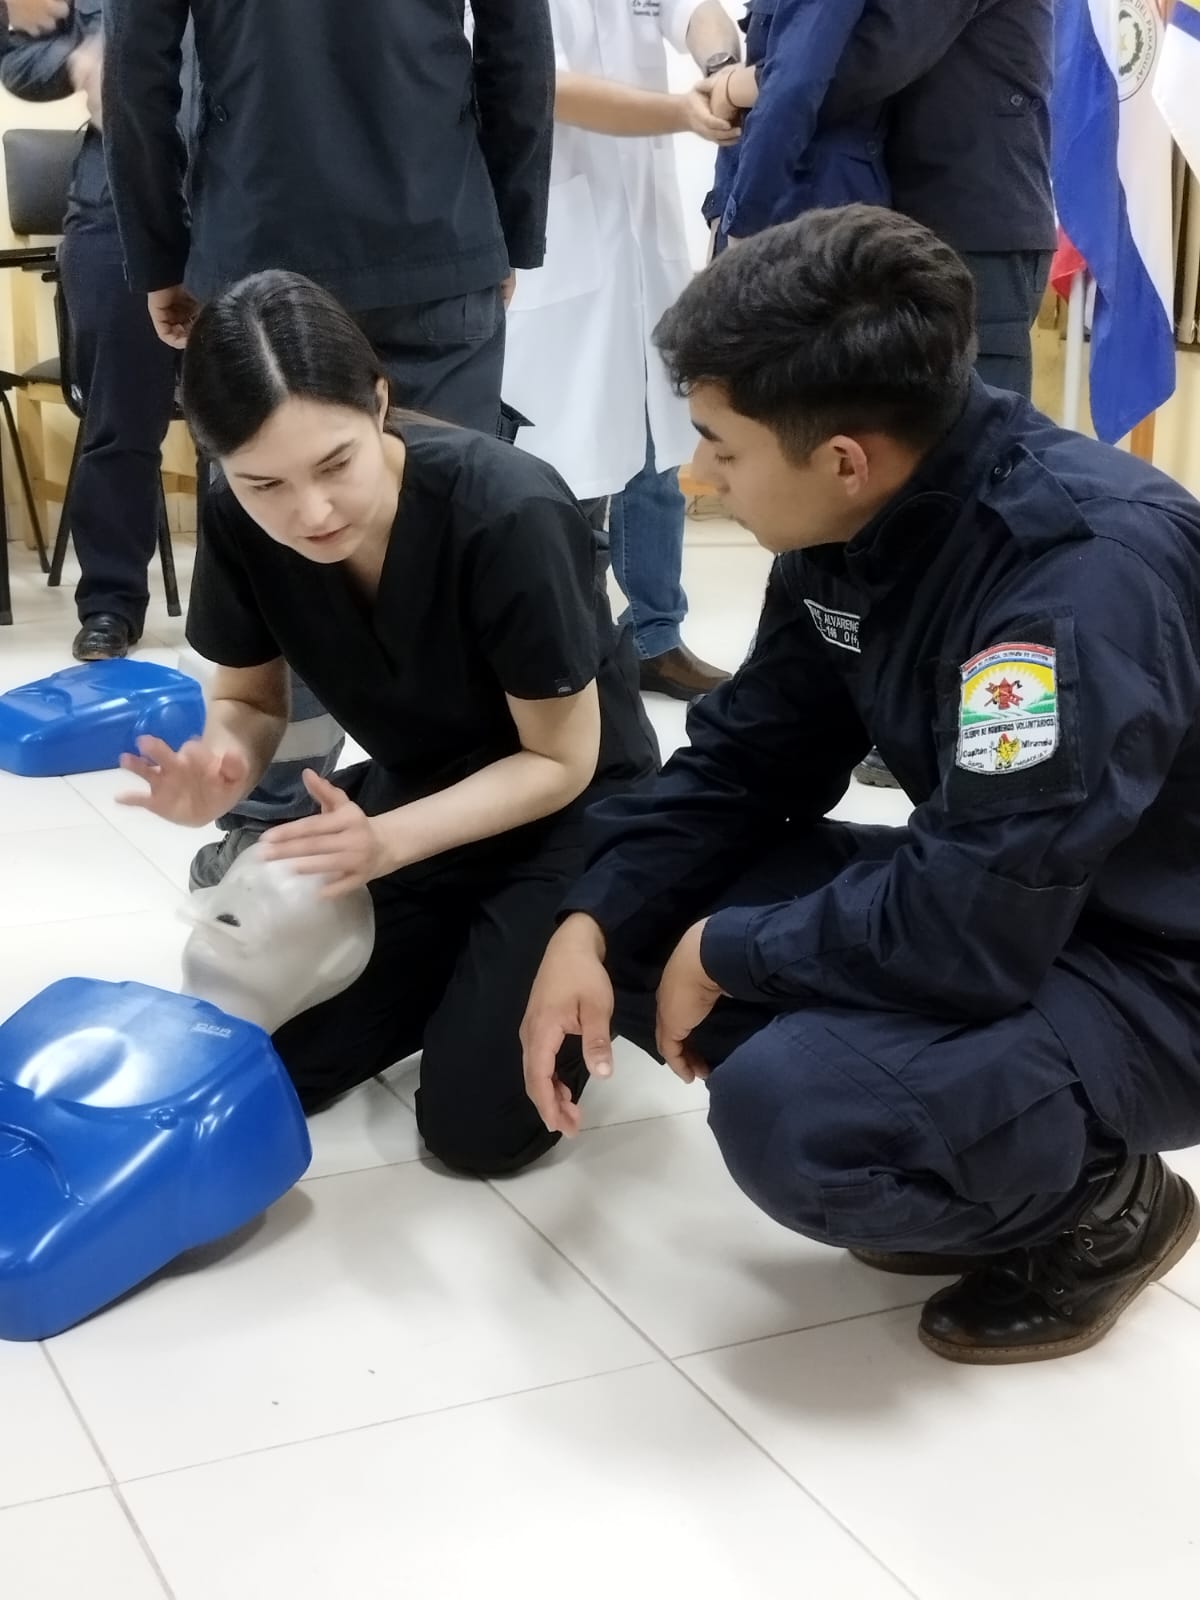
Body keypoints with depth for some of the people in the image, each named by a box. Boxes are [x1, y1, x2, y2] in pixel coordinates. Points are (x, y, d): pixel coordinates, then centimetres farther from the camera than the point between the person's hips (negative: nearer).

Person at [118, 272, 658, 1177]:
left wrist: (392, 840, -36)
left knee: (478, 1121, -15)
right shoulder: (242, 526, -18)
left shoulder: (510, 517, -32)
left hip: (571, 811, -5)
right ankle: (457, 958, 19)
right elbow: (252, 699, 0)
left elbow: (562, 762, -21)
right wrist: (226, 770, -25)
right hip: (412, 794, 5)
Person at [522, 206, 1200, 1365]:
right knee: (642, 919, 0)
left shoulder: (1090, 568, -30)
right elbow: (742, 761, 4)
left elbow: (969, 927, -33)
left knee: (793, 1112, -31)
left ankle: (1099, 1208, 0)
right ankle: (991, 1180, 10)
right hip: (997, 902, 9)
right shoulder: (852, 521, -5)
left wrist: (726, 954, -18)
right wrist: (592, 925, -10)